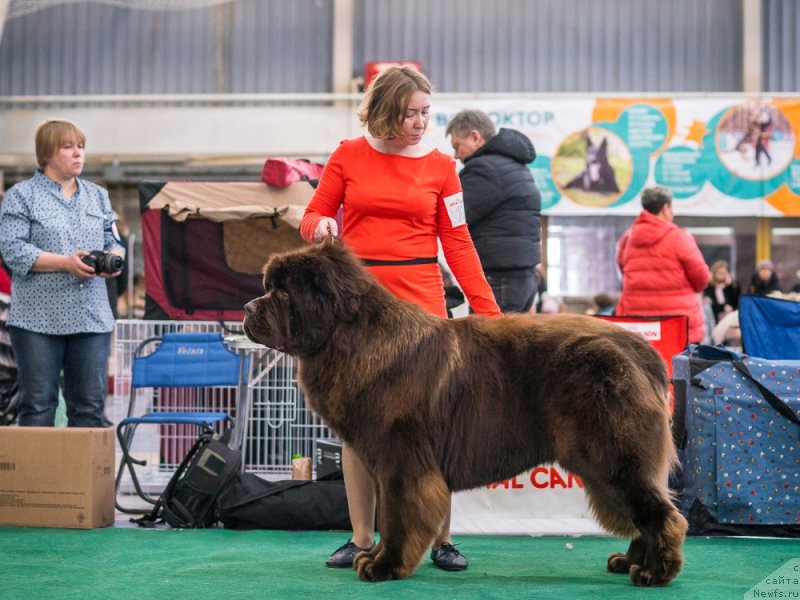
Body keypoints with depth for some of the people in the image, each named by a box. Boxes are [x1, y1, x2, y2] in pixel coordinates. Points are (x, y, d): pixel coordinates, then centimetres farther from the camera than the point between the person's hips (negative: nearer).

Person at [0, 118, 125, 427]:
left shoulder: (98, 196, 17)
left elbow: (113, 242, 18)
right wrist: (66, 263, -18)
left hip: (92, 318, 4)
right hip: (38, 320, -4)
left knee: (90, 406, 4)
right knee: (38, 405, -1)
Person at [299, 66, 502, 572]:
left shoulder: (440, 166, 5)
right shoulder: (349, 156, 5)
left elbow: (458, 244, 5)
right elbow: (313, 218, 11)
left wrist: (489, 310, -2)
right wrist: (320, 225, -14)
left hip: (420, 304, -1)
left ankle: (441, 539, 3)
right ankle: (362, 538, 9)